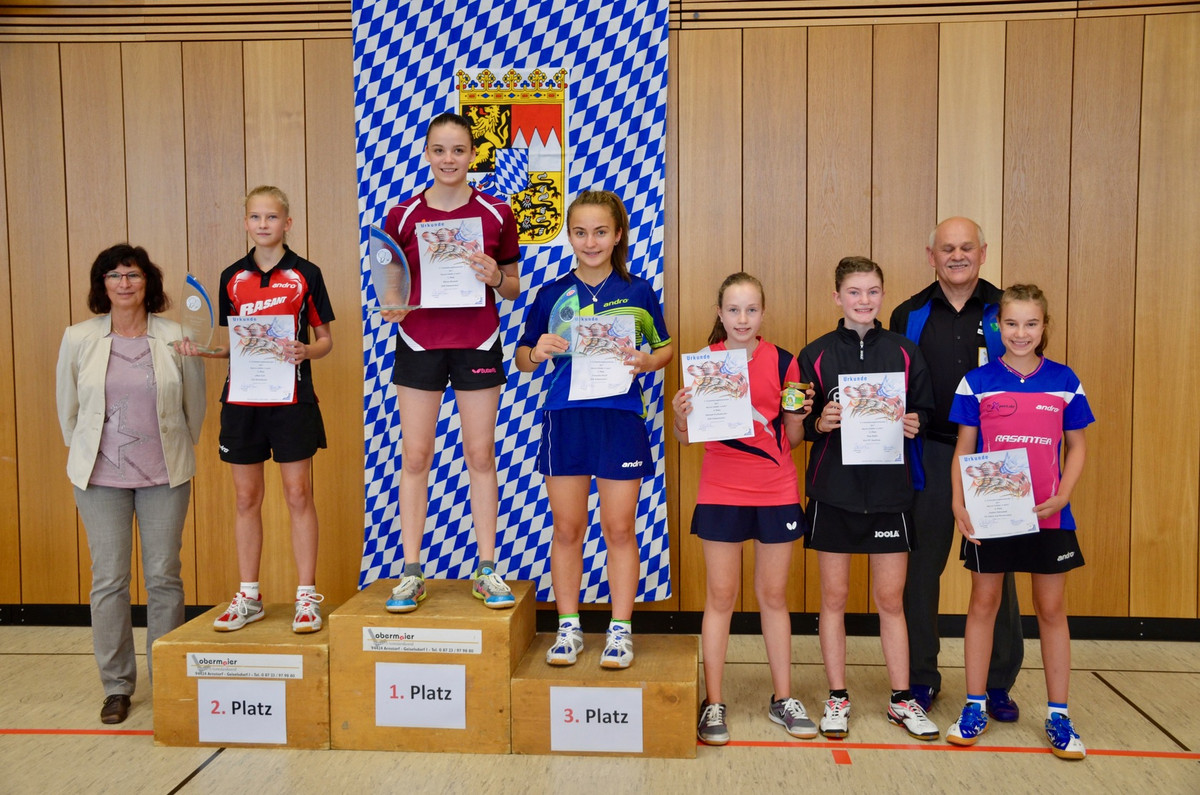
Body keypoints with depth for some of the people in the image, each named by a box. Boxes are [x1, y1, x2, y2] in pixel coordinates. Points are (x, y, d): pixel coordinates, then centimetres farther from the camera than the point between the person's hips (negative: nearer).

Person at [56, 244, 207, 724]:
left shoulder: (176, 338, -3)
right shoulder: (78, 340, 0)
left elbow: (194, 405, 7)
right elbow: (68, 408, 11)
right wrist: (87, 456, 16)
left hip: (165, 476, 0)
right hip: (101, 477, 1)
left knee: (164, 576, 4)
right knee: (108, 579, 4)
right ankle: (116, 685, 17)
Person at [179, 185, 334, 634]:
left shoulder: (305, 274, 0)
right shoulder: (232, 277, 10)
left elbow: (326, 340, 3)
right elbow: (228, 344, 15)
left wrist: (305, 352, -18)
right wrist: (202, 348, -4)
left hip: (291, 399, -3)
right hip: (242, 399, 3)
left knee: (298, 495, 0)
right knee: (246, 497, 9)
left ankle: (307, 596, 10)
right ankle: (248, 596, 20)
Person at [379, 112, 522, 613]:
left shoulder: (496, 214, 2)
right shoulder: (401, 217, 2)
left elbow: (513, 289, 8)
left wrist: (496, 278, -13)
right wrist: (390, 308, -12)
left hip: (477, 345, 0)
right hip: (419, 344, 0)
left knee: (480, 455, 5)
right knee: (415, 457, 3)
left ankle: (487, 570, 16)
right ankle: (410, 574, 13)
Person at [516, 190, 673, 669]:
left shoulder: (638, 292, 3)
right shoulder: (551, 295, 5)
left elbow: (666, 348, 11)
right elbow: (523, 361, 10)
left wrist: (648, 361, -10)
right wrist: (537, 352, -12)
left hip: (621, 418, -1)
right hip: (564, 416, 1)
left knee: (619, 529, 5)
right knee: (567, 529, 8)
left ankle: (620, 630, 18)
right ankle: (568, 627, 22)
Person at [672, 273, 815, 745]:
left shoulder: (783, 363, 1)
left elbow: (793, 438, 6)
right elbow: (686, 438, 2)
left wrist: (801, 415, -13)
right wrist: (680, 415, -18)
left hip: (777, 492, 1)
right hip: (721, 492, -1)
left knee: (773, 595, 11)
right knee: (720, 596, 5)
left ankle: (782, 698, 24)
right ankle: (713, 704, 14)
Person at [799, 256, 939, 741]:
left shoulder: (905, 353, 5)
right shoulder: (815, 355, 1)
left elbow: (924, 411, 10)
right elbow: (796, 423, 3)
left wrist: (914, 424, -10)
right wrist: (819, 423, -17)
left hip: (889, 490, 1)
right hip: (833, 490, -1)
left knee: (891, 599, 8)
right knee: (834, 597, 7)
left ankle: (902, 700, 22)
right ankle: (837, 698, 20)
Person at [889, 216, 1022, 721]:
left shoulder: (1004, 312, 4)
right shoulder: (910, 316, 5)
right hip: (929, 456, 0)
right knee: (922, 567, 7)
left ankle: (999, 682, 20)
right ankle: (921, 676, 21)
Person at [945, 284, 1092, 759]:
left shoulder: (1064, 382, 2)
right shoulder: (977, 382, -1)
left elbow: (1077, 448, 7)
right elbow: (963, 449, 0)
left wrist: (1062, 496, -9)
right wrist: (959, 504, -11)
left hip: (1048, 515, 1)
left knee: (1051, 609, 8)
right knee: (983, 604, 8)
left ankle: (1058, 716, 20)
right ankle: (975, 708, 20)